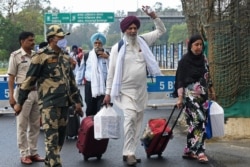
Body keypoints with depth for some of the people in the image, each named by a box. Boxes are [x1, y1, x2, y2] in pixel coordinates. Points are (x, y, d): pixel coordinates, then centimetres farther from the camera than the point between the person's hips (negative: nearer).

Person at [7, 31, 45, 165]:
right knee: (22, 125, 2)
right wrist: (11, 96, -10)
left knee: (35, 125, 10)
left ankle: (33, 152, 20)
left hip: (37, 92, 5)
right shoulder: (16, 56, -3)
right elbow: (11, 78, -4)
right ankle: (24, 154, 10)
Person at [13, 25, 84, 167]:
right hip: (49, 102, -7)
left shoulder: (65, 57, 15)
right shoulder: (41, 56, -7)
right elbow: (29, 80, -6)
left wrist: (77, 101, 18)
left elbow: (71, 80, 21)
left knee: (61, 137, 11)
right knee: (52, 138, -10)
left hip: (64, 102, 7)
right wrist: (20, 102, -4)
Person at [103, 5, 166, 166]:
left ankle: (130, 152, 18)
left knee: (138, 121, 8)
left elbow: (161, 30, 11)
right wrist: (108, 92, -4)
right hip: (126, 90, -5)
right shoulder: (117, 47, -6)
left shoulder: (143, 41, 4)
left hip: (141, 90, 5)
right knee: (130, 117, -20)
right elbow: (111, 72, -3)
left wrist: (153, 15, -5)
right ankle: (129, 152, -15)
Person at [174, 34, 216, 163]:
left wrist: (212, 91, 23)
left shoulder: (203, 59, 9)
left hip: (202, 96, 6)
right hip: (190, 96, -6)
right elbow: (180, 80, -9)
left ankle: (189, 151, 14)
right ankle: (199, 152, -15)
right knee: (199, 121, -16)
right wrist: (180, 98, -16)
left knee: (195, 123, 6)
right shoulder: (184, 60, -7)